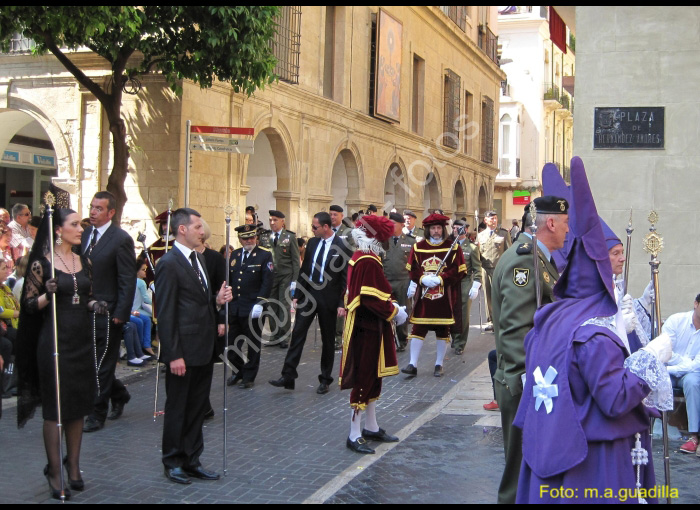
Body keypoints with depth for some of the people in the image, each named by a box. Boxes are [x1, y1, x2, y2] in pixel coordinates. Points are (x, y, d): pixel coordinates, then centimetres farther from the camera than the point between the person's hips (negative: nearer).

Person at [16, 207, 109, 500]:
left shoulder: (84, 262, 9)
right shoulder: (42, 263, -7)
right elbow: (29, 305, -5)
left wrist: (95, 306, -3)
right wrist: (48, 294, -23)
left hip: (82, 340, 5)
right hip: (55, 340, -5)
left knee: (78, 404, 11)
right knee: (55, 407, 0)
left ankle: (73, 465, 23)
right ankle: (54, 471, 10)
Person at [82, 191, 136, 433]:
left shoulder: (121, 239, -12)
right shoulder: (85, 235, 9)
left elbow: (128, 281, -13)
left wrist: (120, 314, -17)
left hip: (107, 313, -7)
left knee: (102, 366, 2)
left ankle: (97, 415, 12)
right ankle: (119, 394, 36)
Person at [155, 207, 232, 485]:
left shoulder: (199, 258, 12)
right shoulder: (169, 264, -15)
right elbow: (165, 314, -17)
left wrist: (217, 299, -2)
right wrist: (174, 355, -19)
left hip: (204, 349, 8)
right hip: (184, 352, -8)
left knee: (197, 408, 16)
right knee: (177, 408, 7)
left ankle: (191, 460, 27)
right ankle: (173, 462, 22)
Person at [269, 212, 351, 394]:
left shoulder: (342, 247, -10)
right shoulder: (312, 243, 6)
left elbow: (346, 278, -10)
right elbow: (304, 270, 11)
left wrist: (342, 303, -13)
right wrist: (297, 295, 8)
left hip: (328, 298, -5)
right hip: (308, 294, 5)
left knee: (328, 339, 7)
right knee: (297, 334, 0)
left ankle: (325, 379, 19)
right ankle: (288, 376, 2)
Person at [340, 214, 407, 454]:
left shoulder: (359, 257, 10)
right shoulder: (369, 262, -20)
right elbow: (371, 300, -24)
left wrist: (390, 305, 8)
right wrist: (394, 312, -11)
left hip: (366, 326, 10)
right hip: (367, 329, -10)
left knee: (373, 376, 18)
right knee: (364, 379, -3)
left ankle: (371, 427, 29)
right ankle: (354, 435, 4)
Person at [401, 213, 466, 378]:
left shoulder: (452, 247, 0)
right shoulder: (418, 247, 5)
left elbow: (459, 271, -5)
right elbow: (412, 270, 5)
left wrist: (439, 279, -16)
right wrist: (423, 279, -14)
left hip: (444, 298, -1)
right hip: (423, 297, 1)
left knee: (443, 332, 6)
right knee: (418, 330, 0)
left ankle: (439, 365, 17)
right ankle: (413, 365, 4)